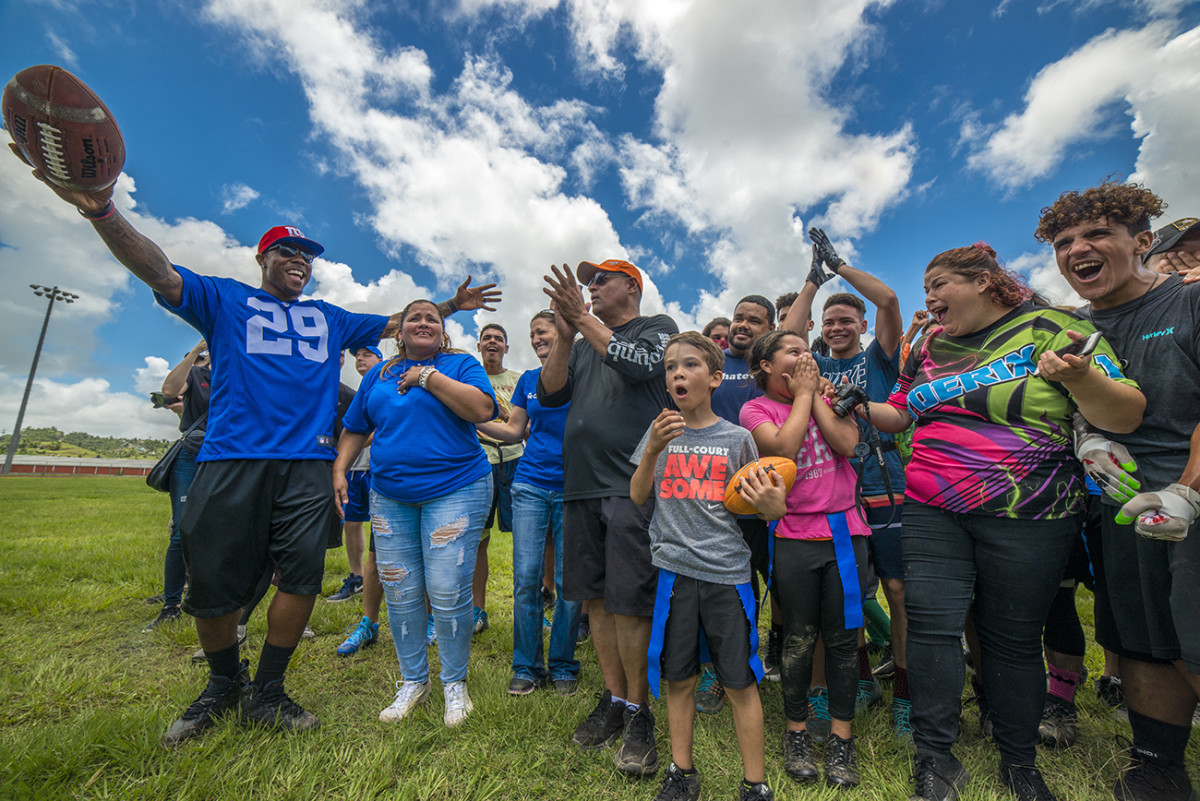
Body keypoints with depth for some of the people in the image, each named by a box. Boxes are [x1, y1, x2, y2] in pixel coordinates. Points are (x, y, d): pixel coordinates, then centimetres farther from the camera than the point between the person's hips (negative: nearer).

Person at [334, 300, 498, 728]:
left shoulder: (460, 364, 1)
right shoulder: (378, 374, 15)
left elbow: (483, 408, -17)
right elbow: (355, 428, 20)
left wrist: (428, 377, -14)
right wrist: (339, 468, 6)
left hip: (456, 491, -4)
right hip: (389, 496, 5)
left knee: (448, 591, -5)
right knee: (399, 592, 9)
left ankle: (455, 683, 18)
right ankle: (413, 680, 29)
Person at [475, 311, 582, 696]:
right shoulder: (527, 379, 13)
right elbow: (514, 431, 13)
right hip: (531, 485, 3)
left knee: (568, 582, 4)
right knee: (526, 578, 3)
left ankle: (562, 666, 23)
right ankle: (527, 666, 21)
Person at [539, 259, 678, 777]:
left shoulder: (659, 327, 8)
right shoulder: (584, 342, 21)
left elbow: (640, 365, -13)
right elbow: (549, 394, 9)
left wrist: (583, 318, -10)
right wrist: (565, 333, -3)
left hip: (632, 484, -5)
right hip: (581, 483, 6)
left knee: (630, 602, -3)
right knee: (596, 597, 11)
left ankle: (638, 712, 17)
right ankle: (613, 700, 28)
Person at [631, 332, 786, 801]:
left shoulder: (737, 438, 0)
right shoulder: (660, 432, 5)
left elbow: (761, 506, 5)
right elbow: (637, 498, 2)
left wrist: (774, 507, -18)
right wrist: (653, 451, -13)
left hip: (726, 571, -1)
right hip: (674, 569, 2)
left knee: (740, 683, 8)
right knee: (679, 678, 14)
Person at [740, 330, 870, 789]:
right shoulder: (755, 409, -1)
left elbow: (847, 445, -8)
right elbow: (783, 447, -19)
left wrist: (816, 394, -5)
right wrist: (803, 394, -7)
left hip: (845, 530, 3)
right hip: (794, 535, -2)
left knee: (842, 638, 9)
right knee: (799, 639, 8)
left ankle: (841, 739, 27)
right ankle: (797, 733, 29)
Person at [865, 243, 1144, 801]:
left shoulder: (1050, 329, -3)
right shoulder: (932, 346, 11)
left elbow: (1124, 415, -8)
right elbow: (900, 413, 20)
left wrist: (1080, 377, -26)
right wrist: (862, 407, 2)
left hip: (1026, 518, -3)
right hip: (932, 512, 4)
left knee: (1013, 638, 8)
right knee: (931, 622, -4)